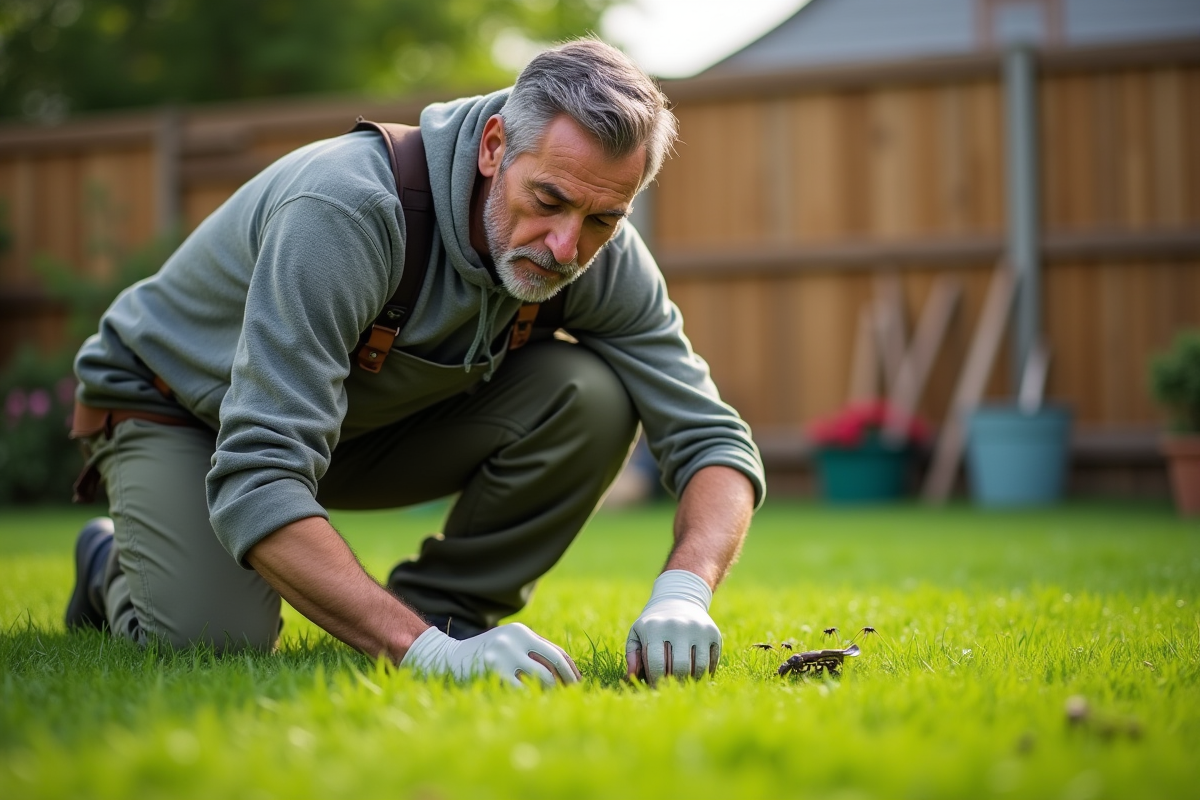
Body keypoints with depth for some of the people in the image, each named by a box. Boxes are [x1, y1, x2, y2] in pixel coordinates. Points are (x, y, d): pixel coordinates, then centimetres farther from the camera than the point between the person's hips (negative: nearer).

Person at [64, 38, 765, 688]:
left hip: (367, 414, 4)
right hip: (176, 411, -4)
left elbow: (715, 440, -18)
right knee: (212, 643, -30)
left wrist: (682, 596, -39)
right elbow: (254, 480, -45)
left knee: (591, 395, -20)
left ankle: (439, 610, -4)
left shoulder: (602, 252, -20)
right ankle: (118, 570, 5)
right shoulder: (345, 209, -39)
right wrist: (429, 654, -53)